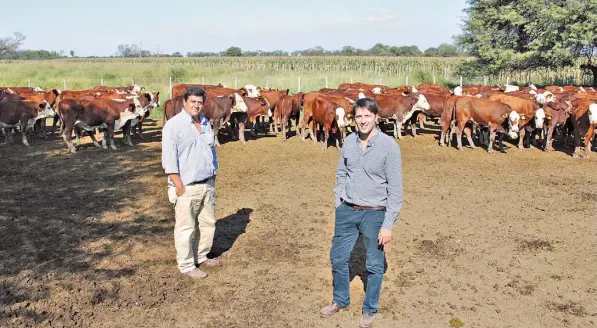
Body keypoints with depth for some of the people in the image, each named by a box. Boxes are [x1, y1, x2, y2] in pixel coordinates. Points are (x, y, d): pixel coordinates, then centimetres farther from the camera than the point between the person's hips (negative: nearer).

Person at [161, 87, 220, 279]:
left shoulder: (206, 123, 11)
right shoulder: (173, 125, -12)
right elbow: (169, 158, -15)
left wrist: (213, 177, 16)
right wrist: (179, 186, -18)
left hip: (207, 185, 7)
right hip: (186, 187, -7)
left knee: (208, 223, 16)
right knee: (186, 228, 2)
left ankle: (201, 257, 34)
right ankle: (186, 265, 14)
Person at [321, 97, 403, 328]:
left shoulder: (389, 146, -14)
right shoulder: (349, 142, 0)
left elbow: (395, 189, -13)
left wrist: (388, 224, -14)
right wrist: (339, 205, 9)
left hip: (374, 214, -4)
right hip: (347, 211, 4)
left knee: (374, 265, 10)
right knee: (338, 257, 15)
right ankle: (340, 300, 38)